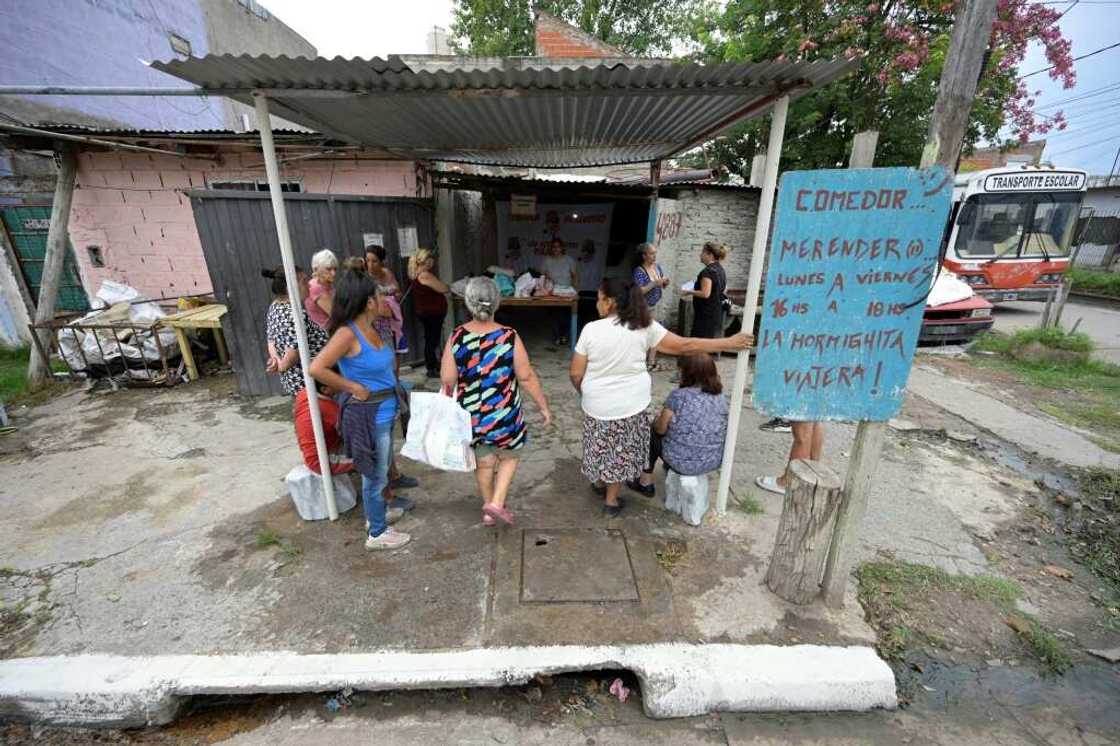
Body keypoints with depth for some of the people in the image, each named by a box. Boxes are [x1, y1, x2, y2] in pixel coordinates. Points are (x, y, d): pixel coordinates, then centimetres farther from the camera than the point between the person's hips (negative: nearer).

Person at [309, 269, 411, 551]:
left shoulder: (370, 327, 3)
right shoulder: (347, 333, -22)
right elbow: (316, 369, -29)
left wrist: (391, 382, 8)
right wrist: (354, 387, -21)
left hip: (384, 411, 8)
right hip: (368, 414, -8)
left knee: (380, 471, 25)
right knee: (375, 475, 9)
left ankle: (375, 514, 46)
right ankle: (377, 533, 28)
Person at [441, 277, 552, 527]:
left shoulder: (457, 337, -11)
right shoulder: (509, 337, -16)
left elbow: (448, 379, -6)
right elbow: (526, 377, -13)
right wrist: (543, 405, -1)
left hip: (470, 413, 3)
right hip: (503, 413, -2)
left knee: (483, 461, 21)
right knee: (509, 456, 23)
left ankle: (488, 510, 36)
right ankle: (497, 502, 12)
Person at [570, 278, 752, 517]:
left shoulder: (591, 329, -13)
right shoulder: (644, 327, -10)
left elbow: (575, 373, -9)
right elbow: (683, 346, -8)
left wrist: (586, 394, 12)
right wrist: (728, 343, 1)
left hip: (597, 405, 0)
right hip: (630, 405, 1)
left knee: (600, 447, 23)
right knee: (622, 451, 19)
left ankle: (599, 483, 46)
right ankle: (611, 500, 32)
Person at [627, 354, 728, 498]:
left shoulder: (678, 396, -17)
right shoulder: (721, 398, 0)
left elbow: (661, 429, -8)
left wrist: (658, 419, 15)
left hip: (684, 463, -6)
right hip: (714, 461, 6)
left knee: (652, 432, 19)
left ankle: (645, 483, 27)